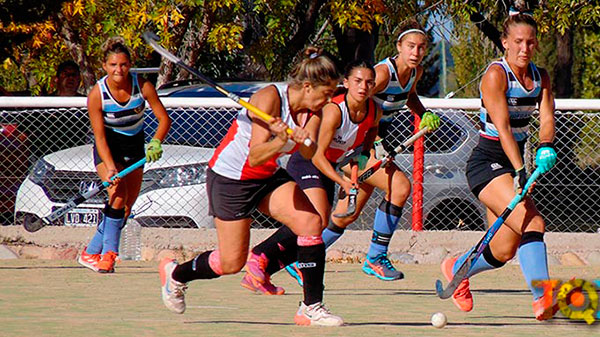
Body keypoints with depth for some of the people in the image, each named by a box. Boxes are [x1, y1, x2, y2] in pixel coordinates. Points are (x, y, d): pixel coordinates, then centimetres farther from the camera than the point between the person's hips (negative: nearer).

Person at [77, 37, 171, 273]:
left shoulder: (142, 86, -17)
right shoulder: (97, 94, -21)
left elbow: (164, 118, -13)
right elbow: (100, 137, -20)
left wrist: (156, 143, -33)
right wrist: (110, 168, -33)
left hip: (134, 147, 4)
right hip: (108, 148, -4)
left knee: (125, 208, 3)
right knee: (118, 194, -26)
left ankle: (90, 253, 15)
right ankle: (108, 253, -23)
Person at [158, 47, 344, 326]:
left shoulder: (312, 110, -6)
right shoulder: (270, 98, -25)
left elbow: (309, 153, -24)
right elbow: (255, 157, -30)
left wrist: (302, 138, -46)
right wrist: (281, 141, -48)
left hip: (269, 177, 6)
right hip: (230, 177, -6)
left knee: (311, 222, -18)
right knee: (232, 263, -1)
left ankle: (312, 307, -14)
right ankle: (175, 274, 29)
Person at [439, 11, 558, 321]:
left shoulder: (541, 77, 7)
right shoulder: (495, 75, -15)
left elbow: (546, 118, -3)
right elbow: (502, 127, -23)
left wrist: (545, 147, -25)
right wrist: (519, 171, -32)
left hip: (512, 164, 8)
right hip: (487, 164, -8)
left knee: (504, 250, 7)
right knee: (532, 223, -26)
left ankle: (456, 268, 35)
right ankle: (542, 299, -30)